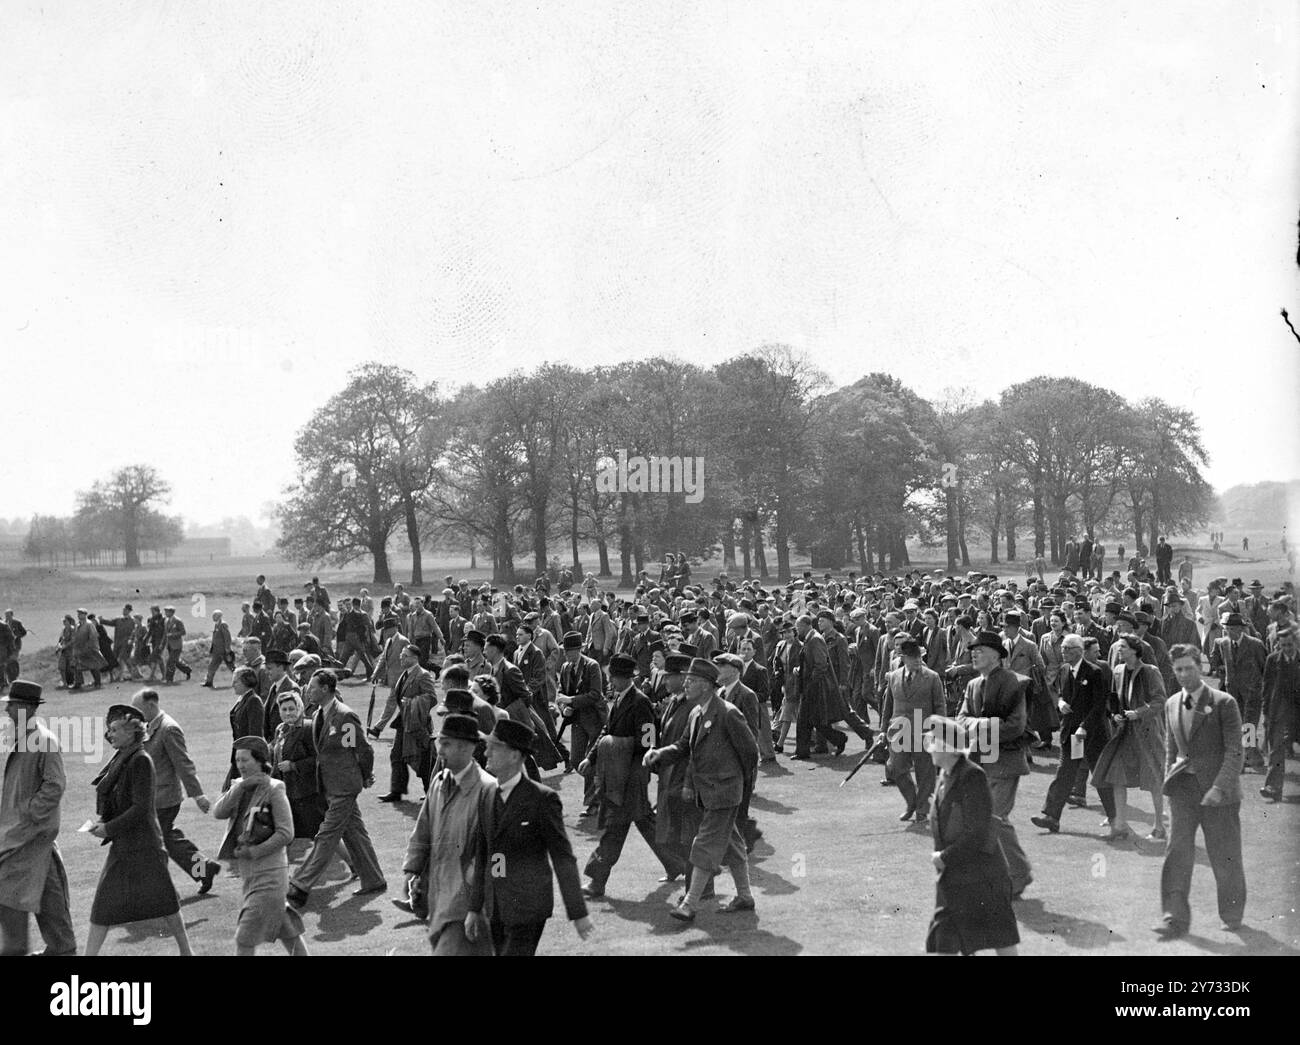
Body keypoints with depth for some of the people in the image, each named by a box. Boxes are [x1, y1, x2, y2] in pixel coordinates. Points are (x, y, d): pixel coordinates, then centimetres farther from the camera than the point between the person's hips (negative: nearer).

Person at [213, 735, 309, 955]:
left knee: (245, 939, -6)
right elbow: (218, 813, -9)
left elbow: (286, 834, -15)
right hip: (249, 873, 7)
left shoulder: (273, 789, -11)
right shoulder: (238, 787, 8)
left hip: (270, 874, -7)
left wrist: (254, 852, -17)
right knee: (287, 931, 16)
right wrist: (241, 787, -19)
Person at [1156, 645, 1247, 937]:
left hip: (1218, 791, -4)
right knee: (1177, 852, -5)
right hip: (1183, 788, 4)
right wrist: (1169, 781, 10)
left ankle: (1232, 917, 25)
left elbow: (1234, 751, -11)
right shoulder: (1171, 704, 9)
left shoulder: (1223, 703, -8)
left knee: (1225, 857, 7)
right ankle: (1175, 918, -2)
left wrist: (1219, 788, -19)